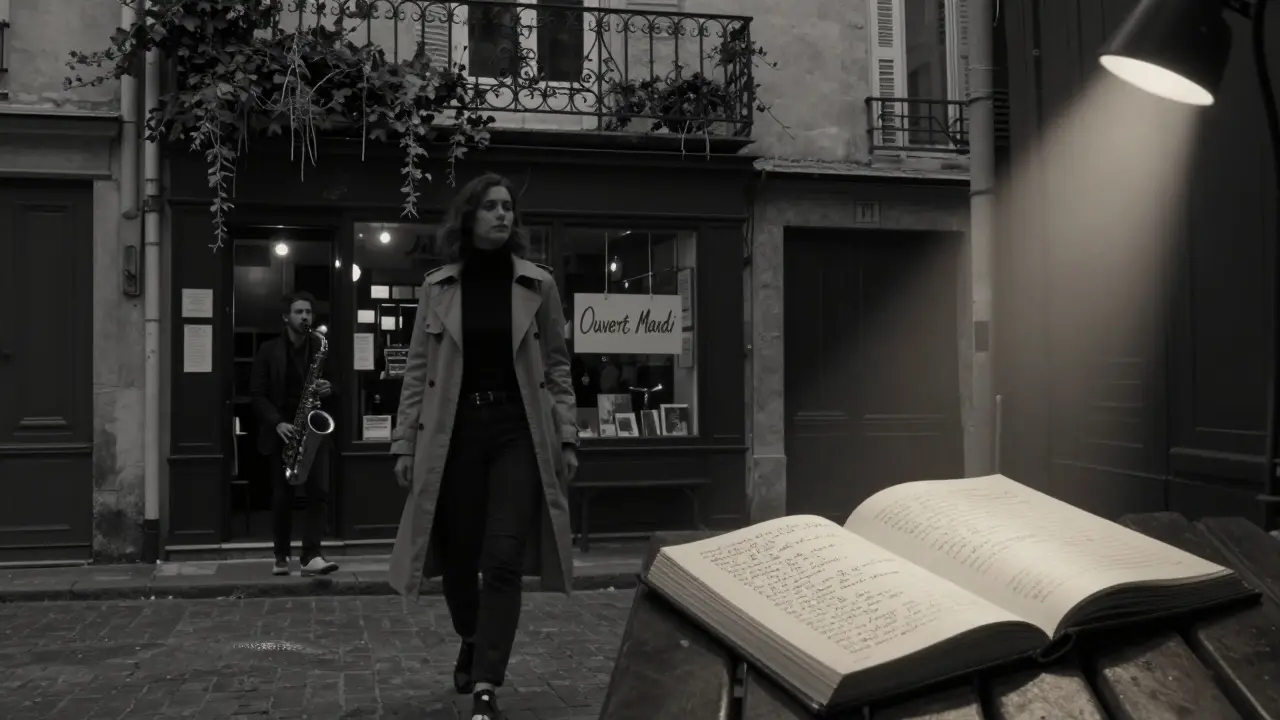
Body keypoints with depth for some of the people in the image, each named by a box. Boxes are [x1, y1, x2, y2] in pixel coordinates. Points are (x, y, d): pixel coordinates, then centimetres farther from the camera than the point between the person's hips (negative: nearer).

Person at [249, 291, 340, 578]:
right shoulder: (268, 350, 1)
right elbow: (257, 393, -3)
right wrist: (277, 422, -16)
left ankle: (311, 556, -13)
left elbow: (335, 385, 13)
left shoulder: (321, 349, 8)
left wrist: (329, 389, -11)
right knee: (282, 496, 4)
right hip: (281, 430, -1)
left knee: (319, 492, -11)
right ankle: (281, 556, 15)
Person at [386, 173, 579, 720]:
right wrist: (404, 442, 0)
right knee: (456, 554, 9)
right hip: (454, 431, 1)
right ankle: (470, 640, 40)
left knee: (503, 560, -6)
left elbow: (557, 367, 6)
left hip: (518, 431, -1)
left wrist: (567, 438, -1)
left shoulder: (539, 285, 3)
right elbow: (417, 370, 6)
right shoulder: (437, 287, 4)